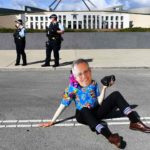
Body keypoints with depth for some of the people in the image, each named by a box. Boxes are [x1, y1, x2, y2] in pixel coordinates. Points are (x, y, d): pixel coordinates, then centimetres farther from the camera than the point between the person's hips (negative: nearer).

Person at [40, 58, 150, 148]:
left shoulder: (94, 84, -7)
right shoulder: (72, 89, -18)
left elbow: (99, 102, -6)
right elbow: (63, 105, -14)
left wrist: (104, 88, -17)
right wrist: (52, 121, -13)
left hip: (97, 111, 4)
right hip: (83, 115, -4)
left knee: (116, 95, -11)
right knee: (85, 111, -43)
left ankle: (135, 122, -15)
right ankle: (109, 136, -58)